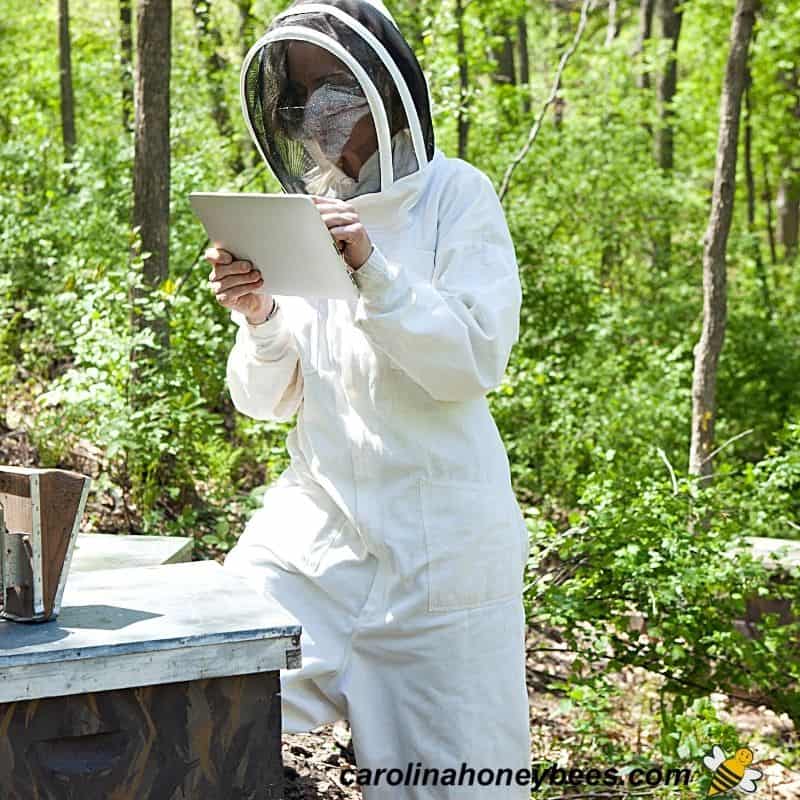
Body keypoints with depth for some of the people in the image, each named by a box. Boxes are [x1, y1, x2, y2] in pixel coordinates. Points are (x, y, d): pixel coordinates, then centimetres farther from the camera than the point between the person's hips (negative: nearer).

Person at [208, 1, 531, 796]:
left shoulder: (456, 195, -3)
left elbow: (474, 364, -13)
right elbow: (268, 401, 8)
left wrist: (373, 270, -24)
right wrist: (259, 320, -12)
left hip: (436, 541, -4)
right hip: (317, 519, 4)